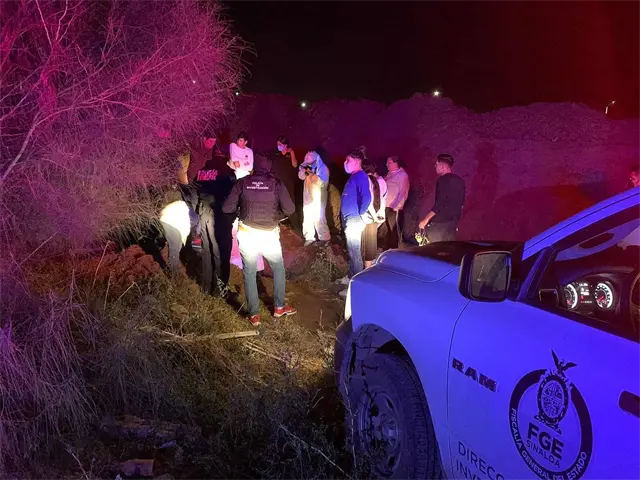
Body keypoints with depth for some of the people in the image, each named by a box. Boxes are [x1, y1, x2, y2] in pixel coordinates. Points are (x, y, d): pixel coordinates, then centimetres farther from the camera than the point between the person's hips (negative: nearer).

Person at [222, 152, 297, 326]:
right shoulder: (276, 183, -4)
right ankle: (279, 307, 28)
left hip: (247, 234, 1)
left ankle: (254, 314, 17)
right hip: (269, 234, 0)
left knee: (249, 273, 13)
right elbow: (289, 209, -8)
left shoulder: (242, 183, -1)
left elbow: (227, 207, -1)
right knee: (278, 268, 23)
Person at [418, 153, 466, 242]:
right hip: (452, 222, 9)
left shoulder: (443, 180, -15)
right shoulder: (459, 180, 11)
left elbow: (440, 203, -21)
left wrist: (425, 220, -16)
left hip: (439, 222, -8)